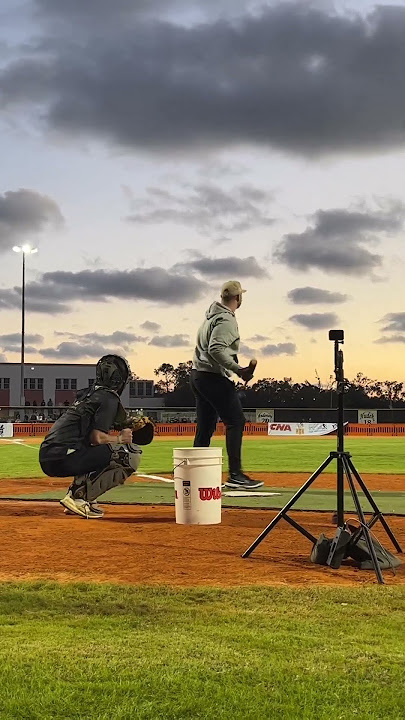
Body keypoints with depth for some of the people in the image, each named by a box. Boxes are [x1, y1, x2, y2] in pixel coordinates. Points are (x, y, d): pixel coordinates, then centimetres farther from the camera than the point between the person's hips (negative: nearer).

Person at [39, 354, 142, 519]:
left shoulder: (87, 394, 23)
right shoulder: (109, 398, -2)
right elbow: (97, 437, -11)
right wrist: (120, 438, 7)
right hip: (63, 460, -9)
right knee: (132, 454, -6)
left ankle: (77, 491, 12)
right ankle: (80, 496, -13)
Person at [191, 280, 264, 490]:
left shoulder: (211, 315, 16)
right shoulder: (226, 319, -13)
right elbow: (216, 349, -26)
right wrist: (238, 370, -26)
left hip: (198, 375, 10)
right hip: (214, 377, -10)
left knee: (205, 426, 12)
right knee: (236, 421, -9)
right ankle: (235, 475, -15)